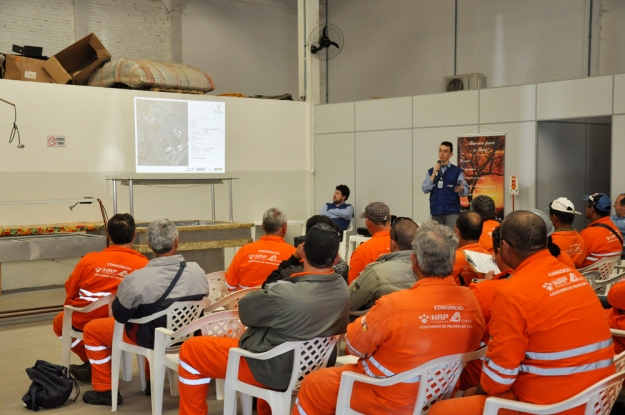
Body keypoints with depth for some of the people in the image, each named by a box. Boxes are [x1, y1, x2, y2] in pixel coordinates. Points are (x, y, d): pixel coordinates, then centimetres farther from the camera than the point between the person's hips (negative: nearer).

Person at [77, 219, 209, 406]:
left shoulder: (137, 279, -27)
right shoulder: (197, 271, -15)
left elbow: (119, 316, -14)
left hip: (153, 339, -5)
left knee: (92, 329, 14)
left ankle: (104, 390, 19)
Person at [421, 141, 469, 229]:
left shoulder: (457, 171, 1)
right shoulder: (431, 171, 10)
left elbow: (466, 190, -3)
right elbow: (425, 190, 1)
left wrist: (461, 190, -26)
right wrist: (434, 174, -7)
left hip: (452, 212, -3)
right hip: (435, 212, 3)